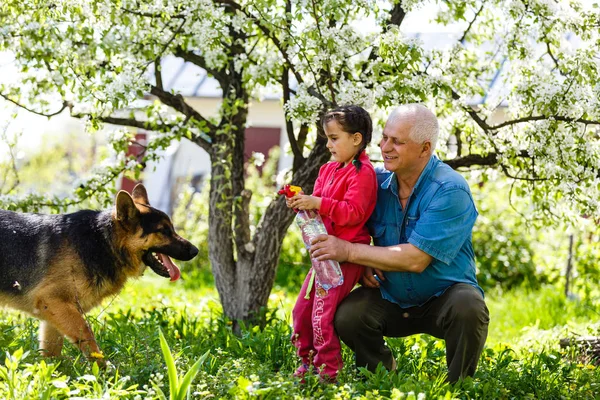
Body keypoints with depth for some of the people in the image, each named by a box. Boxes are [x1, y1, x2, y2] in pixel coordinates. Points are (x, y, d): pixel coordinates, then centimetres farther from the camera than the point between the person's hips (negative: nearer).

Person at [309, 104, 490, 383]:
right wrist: (365, 263, -11)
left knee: (467, 308, -36)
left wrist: (350, 251, -23)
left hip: (443, 295, -4)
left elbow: (416, 259, -26)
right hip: (391, 298, 4)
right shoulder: (378, 181, -3)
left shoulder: (450, 191, -20)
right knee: (346, 316, -23)